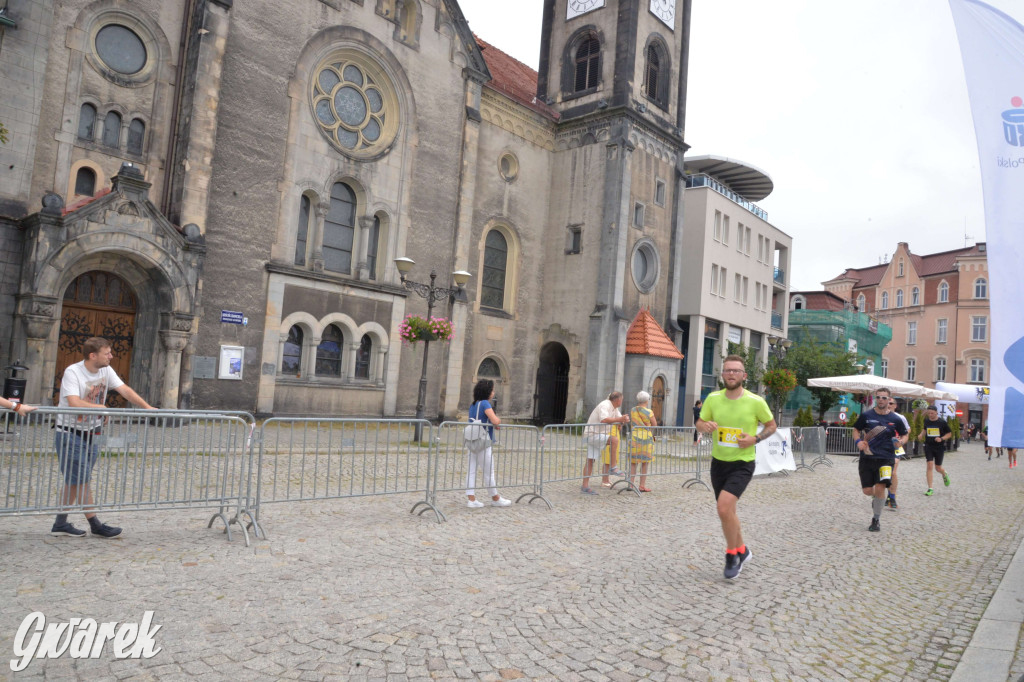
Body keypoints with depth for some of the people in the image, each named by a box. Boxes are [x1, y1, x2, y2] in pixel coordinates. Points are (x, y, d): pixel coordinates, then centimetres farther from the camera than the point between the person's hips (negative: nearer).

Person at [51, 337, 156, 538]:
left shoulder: (106, 370, 1)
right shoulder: (72, 372, -18)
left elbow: (125, 390, -5)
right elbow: (74, 403, -29)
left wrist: (147, 407, -16)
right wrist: (102, 408, -18)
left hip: (91, 434, 7)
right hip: (70, 434, -7)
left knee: (74, 480, 12)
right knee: (81, 480, -2)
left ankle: (60, 524, 21)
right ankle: (95, 525, 4)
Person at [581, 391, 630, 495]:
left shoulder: (614, 408, 14)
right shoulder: (605, 405, -17)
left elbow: (620, 420, 17)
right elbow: (604, 420, -32)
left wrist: (624, 419, -7)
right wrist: (619, 419, -29)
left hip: (598, 435, 10)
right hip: (592, 434, -10)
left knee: (590, 461, 6)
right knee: (614, 439, -25)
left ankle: (585, 487, 5)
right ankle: (613, 468, -21)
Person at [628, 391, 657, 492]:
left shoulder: (632, 411, 2)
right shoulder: (649, 412, -9)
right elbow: (655, 425, -1)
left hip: (634, 437, 4)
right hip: (646, 437, -4)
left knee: (633, 462, 8)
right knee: (644, 463, 5)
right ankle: (642, 485, 6)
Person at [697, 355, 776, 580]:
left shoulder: (756, 401, -11)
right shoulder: (713, 398, -3)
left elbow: (771, 425, 4)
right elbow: (700, 422, 7)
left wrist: (755, 439, -15)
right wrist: (704, 426, -17)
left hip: (742, 464, -4)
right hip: (718, 462, 5)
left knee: (724, 507, -21)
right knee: (727, 511, 16)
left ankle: (732, 556, 2)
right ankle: (742, 550, 41)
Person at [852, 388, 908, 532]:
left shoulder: (895, 419, 1)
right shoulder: (866, 415, 1)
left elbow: (905, 435, 14)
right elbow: (856, 430, 12)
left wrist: (901, 441, -9)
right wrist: (858, 441, -8)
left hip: (886, 458, -1)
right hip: (867, 457, 1)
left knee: (880, 487, -14)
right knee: (867, 491, 1)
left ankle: (876, 520, 3)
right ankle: (876, 497, 40)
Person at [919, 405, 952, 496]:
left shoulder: (942, 422, -7)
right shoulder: (926, 421, 1)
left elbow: (949, 434, 1)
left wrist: (941, 438, -16)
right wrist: (921, 435, 2)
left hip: (939, 447, -1)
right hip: (928, 446, 1)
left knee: (938, 468, 8)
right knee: (930, 466, -9)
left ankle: (945, 475, 48)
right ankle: (930, 489, -5)